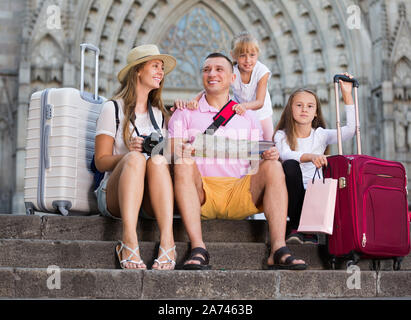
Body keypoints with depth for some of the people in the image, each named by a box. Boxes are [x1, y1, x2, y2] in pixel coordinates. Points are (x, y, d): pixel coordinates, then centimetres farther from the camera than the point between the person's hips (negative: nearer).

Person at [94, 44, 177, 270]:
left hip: (152, 198, 3)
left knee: (157, 160, -29)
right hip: (114, 196, -3)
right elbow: (101, 161, -1)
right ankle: (129, 240, -48)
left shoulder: (159, 113, 21)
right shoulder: (113, 109, 6)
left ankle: (167, 240, -45)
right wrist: (129, 154, -19)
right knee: (135, 159, -34)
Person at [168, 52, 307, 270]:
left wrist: (269, 155, -8)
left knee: (274, 167, -22)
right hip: (202, 192, -1)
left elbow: (260, 161, 16)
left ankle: (278, 250, -32)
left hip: (240, 192, 2)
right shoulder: (186, 114, 16)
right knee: (184, 165, -30)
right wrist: (180, 152, -21)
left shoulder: (247, 117, 22)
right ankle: (198, 249, -39)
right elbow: (172, 152, 3)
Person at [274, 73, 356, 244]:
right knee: (290, 166, -30)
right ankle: (294, 227, -21)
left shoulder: (321, 135, 9)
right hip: (291, 195, 0)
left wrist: (347, 95, -7)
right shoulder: (282, 135, 4)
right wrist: (311, 156, -39)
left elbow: (351, 129, -6)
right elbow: (285, 155, -19)